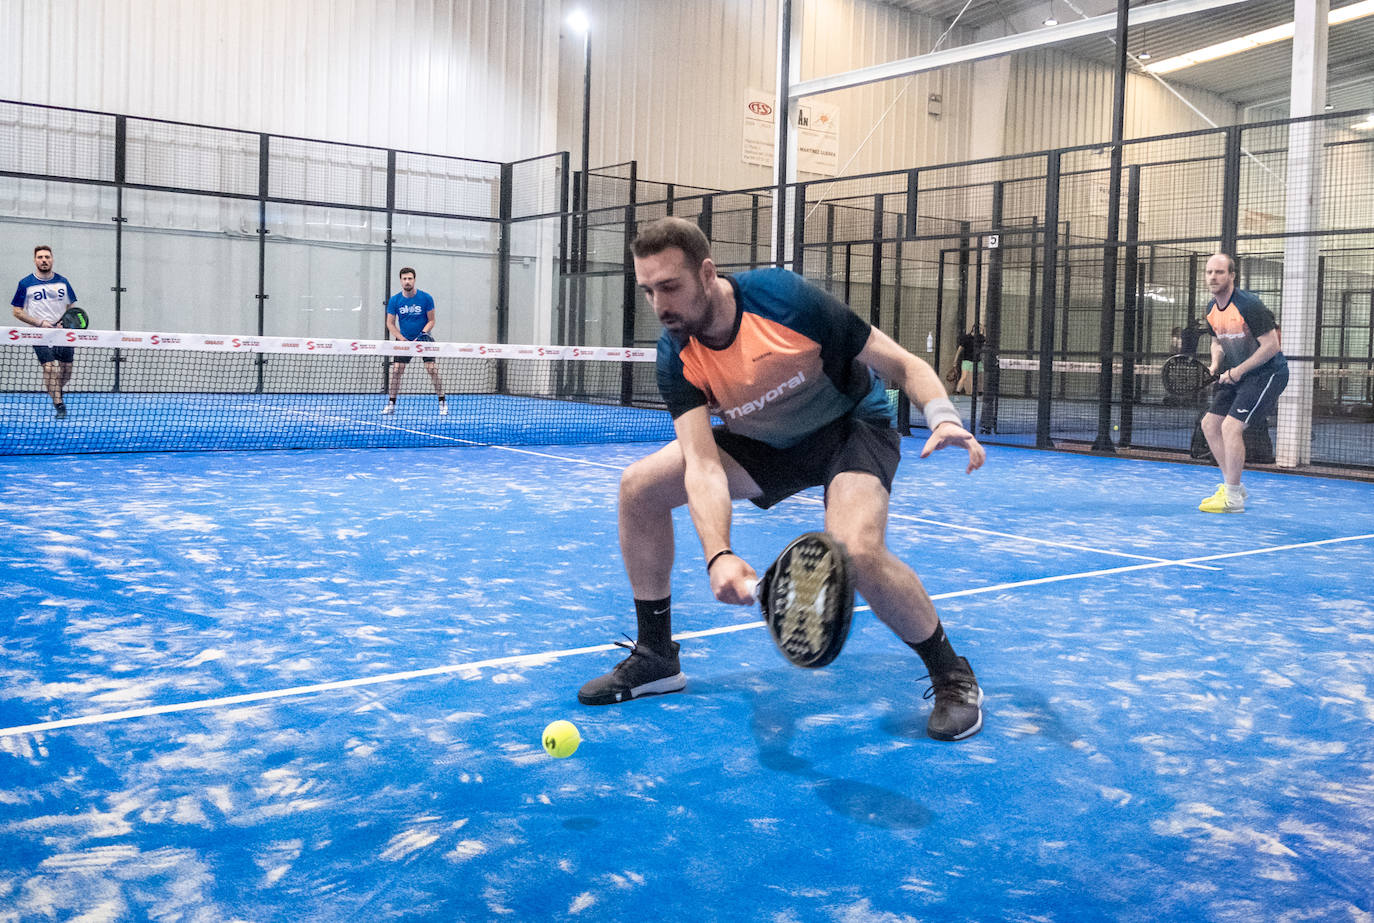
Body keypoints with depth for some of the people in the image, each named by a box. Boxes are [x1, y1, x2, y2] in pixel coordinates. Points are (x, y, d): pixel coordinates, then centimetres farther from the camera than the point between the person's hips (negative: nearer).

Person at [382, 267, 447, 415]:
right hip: (404, 340, 2)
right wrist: (403, 339, -11)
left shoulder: (426, 298, -8)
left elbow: (431, 320, -1)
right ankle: (391, 404, 4)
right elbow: (390, 323, 1)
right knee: (396, 370, -6)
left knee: (432, 369, -12)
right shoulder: (394, 300, -3)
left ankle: (442, 402, -3)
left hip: (424, 340, -2)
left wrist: (423, 333, -19)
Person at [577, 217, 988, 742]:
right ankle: (655, 658, 11)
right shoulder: (677, 358, -17)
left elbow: (903, 366, -22)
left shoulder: (783, 297, -29)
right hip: (765, 443, 6)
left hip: (851, 426, -5)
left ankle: (953, 676, -7)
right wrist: (718, 555, -45)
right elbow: (703, 465, -28)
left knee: (857, 552, -34)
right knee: (639, 487, -4)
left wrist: (944, 419, -42)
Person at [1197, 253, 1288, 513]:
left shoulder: (1249, 305, -22)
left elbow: (1272, 345, -21)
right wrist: (1215, 365, 0)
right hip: (1237, 375, 9)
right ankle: (1233, 486, 19)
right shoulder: (1211, 309, 4)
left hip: (1268, 373, -9)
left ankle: (1233, 498, -9)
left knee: (1231, 426, -19)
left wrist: (1239, 371, -19)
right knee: (1210, 424, 6)